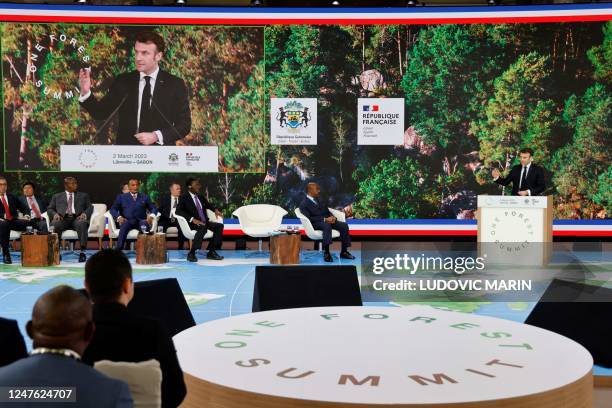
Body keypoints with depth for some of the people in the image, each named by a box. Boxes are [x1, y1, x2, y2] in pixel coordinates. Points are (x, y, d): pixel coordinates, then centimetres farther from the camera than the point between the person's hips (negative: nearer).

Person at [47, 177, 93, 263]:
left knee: (82, 224, -38)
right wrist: (55, 214, -6)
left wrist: (84, 214, -9)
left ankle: (82, 252, -42)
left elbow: (90, 207, 14)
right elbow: (50, 209, 17)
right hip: (63, 219, 1)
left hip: (77, 218, 0)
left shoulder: (84, 195, 26)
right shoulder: (57, 197, 25)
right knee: (54, 224, -35)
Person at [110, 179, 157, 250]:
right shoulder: (121, 197, 17)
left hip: (140, 221, 0)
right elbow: (113, 209, 8)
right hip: (127, 221, 0)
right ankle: (119, 249, -38)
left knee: (145, 224, -36)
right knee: (124, 224, -36)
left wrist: (151, 215, -10)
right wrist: (118, 217, -14)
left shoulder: (145, 197, 20)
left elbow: (153, 208, 14)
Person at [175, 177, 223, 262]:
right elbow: (178, 211, -16)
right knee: (203, 227, -36)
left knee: (219, 226, -11)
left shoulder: (200, 197, 16)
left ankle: (211, 252, -11)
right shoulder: (184, 198, -3)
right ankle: (191, 253, -33)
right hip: (193, 223, -7)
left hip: (205, 221, 7)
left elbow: (208, 205, 32)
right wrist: (192, 219, -28)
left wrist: (215, 210, 8)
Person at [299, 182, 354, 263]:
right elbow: (309, 218, -16)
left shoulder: (319, 200, 22)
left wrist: (332, 217, -4)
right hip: (316, 224, -7)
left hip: (327, 220, 7)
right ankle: (326, 253, -39)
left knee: (344, 225, -16)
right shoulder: (304, 204, -3)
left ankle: (344, 252, -10)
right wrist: (324, 219, -24)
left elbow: (328, 212, 20)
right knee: (327, 225, -39)